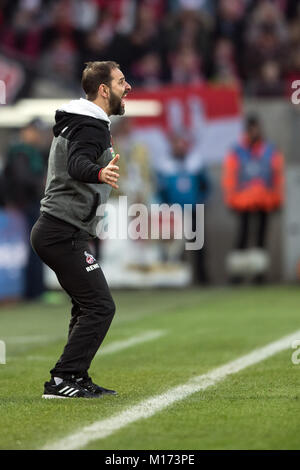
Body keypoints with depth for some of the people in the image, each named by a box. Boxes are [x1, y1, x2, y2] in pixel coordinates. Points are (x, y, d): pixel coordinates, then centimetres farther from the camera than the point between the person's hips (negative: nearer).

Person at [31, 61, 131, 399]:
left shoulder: (76, 123, 17)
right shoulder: (92, 126, -14)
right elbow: (77, 165, -33)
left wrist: (102, 153, 52)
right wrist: (100, 173, -54)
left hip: (54, 231, 11)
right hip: (64, 233, -11)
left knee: (88, 306, 16)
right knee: (100, 306, -12)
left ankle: (77, 379, 16)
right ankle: (61, 381, -14)